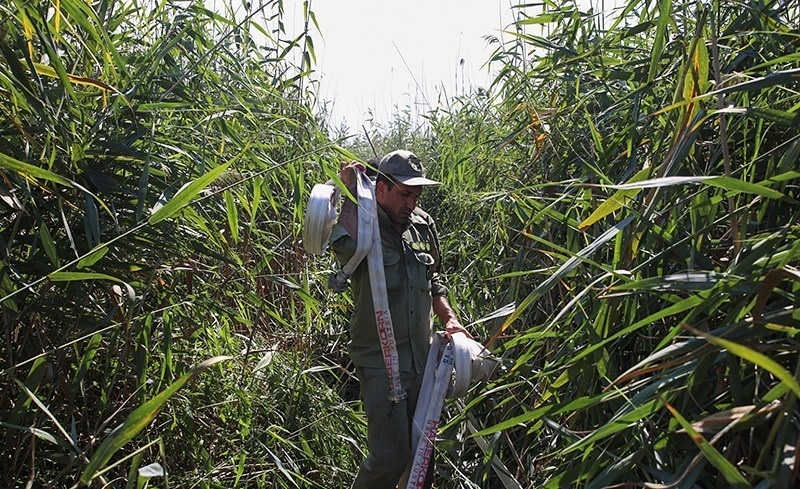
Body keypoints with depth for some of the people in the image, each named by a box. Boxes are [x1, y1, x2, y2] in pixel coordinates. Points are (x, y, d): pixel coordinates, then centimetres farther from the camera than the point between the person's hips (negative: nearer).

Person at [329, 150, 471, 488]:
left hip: (422, 358, 6)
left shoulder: (423, 225, 7)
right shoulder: (361, 224, -10)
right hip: (380, 362, -6)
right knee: (390, 456, -6)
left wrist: (449, 318, 9)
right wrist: (351, 194, -24)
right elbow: (345, 247, -36)